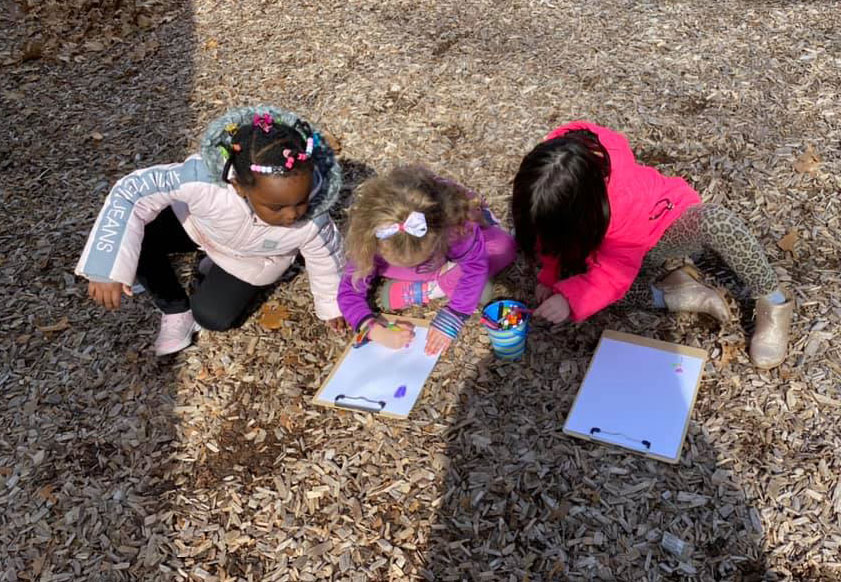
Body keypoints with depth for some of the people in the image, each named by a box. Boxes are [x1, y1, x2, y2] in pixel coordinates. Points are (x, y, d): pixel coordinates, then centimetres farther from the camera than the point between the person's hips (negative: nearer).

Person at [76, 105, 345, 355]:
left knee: (214, 316, -7)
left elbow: (325, 258, -15)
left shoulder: (313, 221, -38)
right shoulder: (205, 177, -47)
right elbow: (131, 190, -38)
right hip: (199, 223, 0)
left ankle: (225, 271, 26)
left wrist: (331, 306, 5)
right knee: (133, 240, -23)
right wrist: (107, 269, -46)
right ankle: (176, 310, 3)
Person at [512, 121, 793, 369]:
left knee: (714, 221, -40)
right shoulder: (550, 163, -23)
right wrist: (551, 277, -17)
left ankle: (773, 302, -20)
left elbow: (616, 272, -34)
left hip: (669, 227, -6)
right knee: (570, 277, -22)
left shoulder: (624, 200, -39)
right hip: (625, 246, 6)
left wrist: (570, 300, -45)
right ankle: (669, 294, -10)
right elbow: (554, 234, -5)